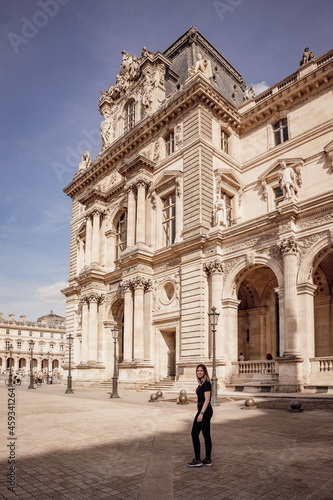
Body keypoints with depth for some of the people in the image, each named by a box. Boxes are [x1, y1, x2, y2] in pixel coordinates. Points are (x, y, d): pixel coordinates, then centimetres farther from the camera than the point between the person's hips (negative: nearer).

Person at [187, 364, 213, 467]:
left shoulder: (206, 383, -17)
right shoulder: (202, 383, 12)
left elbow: (207, 400, -21)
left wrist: (201, 413, -24)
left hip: (204, 411, -10)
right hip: (206, 411, 10)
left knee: (194, 434, -2)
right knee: (206, 435, 12)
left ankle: (197, 460, 4)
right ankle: (208, 460, 19)